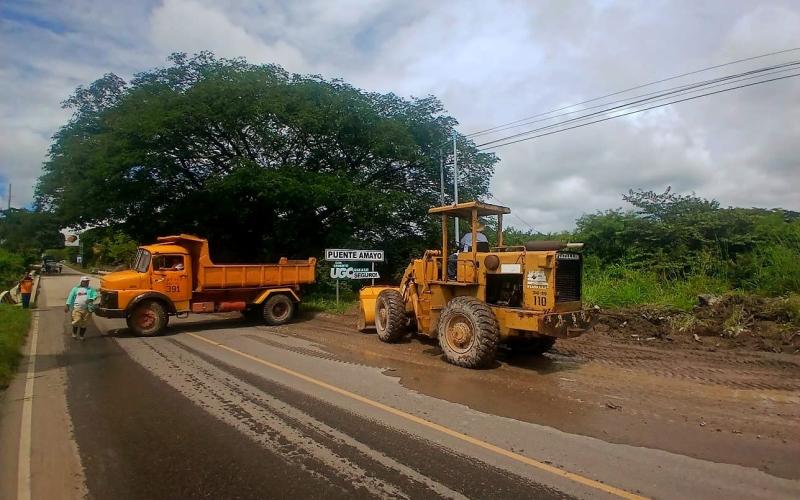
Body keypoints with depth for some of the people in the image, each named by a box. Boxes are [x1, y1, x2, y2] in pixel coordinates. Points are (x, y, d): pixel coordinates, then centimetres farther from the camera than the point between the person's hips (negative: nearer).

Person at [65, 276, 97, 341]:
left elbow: (95, 295, 1)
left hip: (87, 309, 1)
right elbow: (71, 297, 11)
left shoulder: (91, 289, 16)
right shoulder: (76, 289, 15)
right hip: (77, 308, -1)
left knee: (84, 323, 5)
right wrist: (67, 305, 1)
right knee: (76, 322, -10)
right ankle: (74, 333, 17)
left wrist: (91, 299, -19)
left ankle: (81, 336, 22)